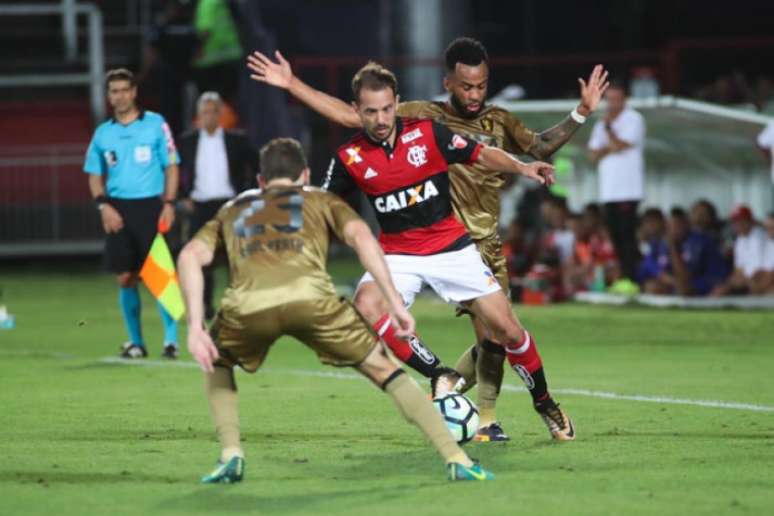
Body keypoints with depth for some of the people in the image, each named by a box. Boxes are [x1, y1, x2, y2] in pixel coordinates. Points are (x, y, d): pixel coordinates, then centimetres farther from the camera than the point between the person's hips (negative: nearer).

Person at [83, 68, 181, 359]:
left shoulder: (155, 125, 1)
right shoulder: (103, 133, 9)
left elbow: (171, 166, 3)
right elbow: (95, 175, 14)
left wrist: (169, 204, -8)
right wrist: (103, 205, -2)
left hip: (150, 206, -3)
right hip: (118, 210, 3)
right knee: (125, 278, 3)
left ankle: (171, 338, -3)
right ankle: (135, 342, 13)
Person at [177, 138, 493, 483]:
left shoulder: (233, 210, 38)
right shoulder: (321, 201, 34)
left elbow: (190, 256, 20)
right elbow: (360, 235, 13)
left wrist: (195, 328, 13)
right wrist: (395, 302, 8)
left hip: (247, 305, 1)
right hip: (309, 295, -1)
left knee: (217, 364, 33)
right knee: (382, 368, 15)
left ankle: (231, 455, 15)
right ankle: (456, 459, 6)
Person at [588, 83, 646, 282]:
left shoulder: (633, 119, -2)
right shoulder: (601, 123, 19)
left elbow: (620, 145, -12)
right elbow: (594, 155, 12)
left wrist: (608, 126, -2)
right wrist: (610, 148, -6)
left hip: (628, 189, -6)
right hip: (608, 190, 6)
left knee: (627, 234, -11)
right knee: (615, 236, 4)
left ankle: (630, 279, -14)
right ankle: (620, 278, 7)